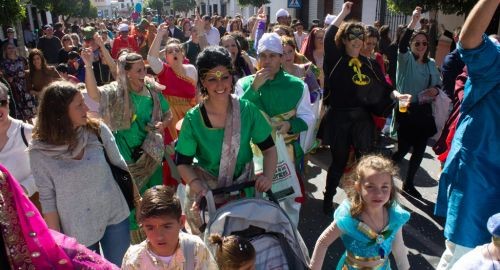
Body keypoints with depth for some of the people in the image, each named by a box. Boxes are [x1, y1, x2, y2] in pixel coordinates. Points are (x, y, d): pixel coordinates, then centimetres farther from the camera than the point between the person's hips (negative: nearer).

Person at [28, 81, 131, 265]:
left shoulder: (98, 130, -10)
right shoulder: (40, 150, -14)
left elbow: (119, 163, 2)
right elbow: (47, 198, -7)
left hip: (114, 216, 2)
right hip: (78, 231, -2)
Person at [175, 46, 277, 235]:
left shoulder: (248, 110, -13)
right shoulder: (193, 119, -15)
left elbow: (269, 148, -4)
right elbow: (182, 163, -7)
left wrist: (268, 175, -21)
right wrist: (196, 186, -24)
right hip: (206, 192, -1)